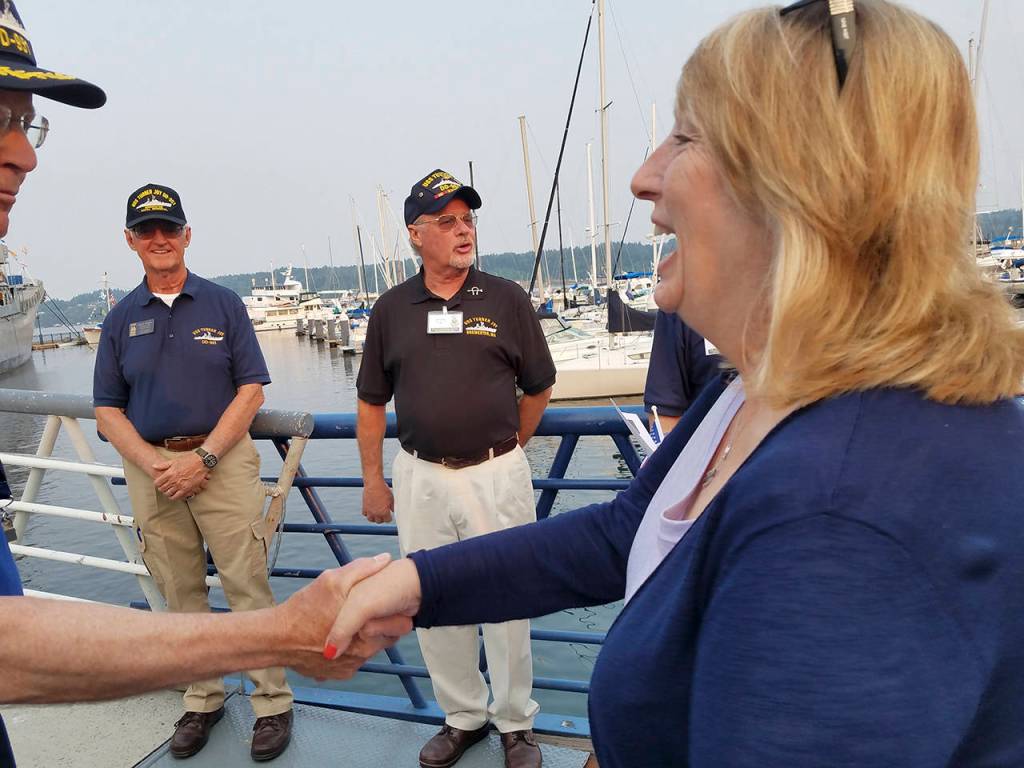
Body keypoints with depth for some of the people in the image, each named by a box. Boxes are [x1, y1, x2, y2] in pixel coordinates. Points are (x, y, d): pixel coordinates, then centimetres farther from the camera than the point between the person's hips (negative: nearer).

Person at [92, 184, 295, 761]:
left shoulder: (223, 303, 3)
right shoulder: (121, 319, 10)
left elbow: (252, 390, -3)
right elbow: (108, 408, 8)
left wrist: (204, 457, -13)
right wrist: (154, 464, -8)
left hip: (222, 460, -3)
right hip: (151, 470, 3)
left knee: (248, 585, -2)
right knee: (181, 594, 12)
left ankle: (274, 702, 10)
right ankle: (203, 698, 28)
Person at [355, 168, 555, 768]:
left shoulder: (507, 299, -2)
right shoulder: (391, 309, 4)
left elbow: (539, 388, 7)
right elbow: (372, 402, 10)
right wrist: (373, 481, 8)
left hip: (497, 475, -2)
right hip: (420, 477, 3)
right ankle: (463, 717, 34)